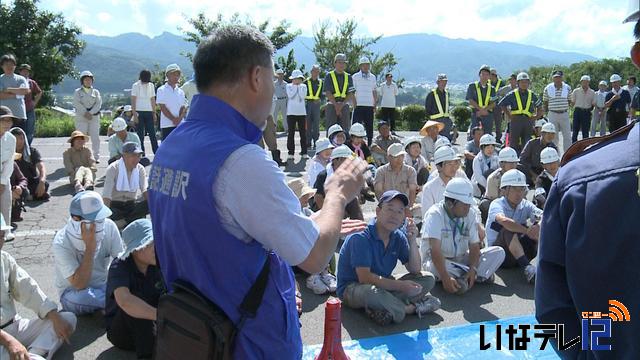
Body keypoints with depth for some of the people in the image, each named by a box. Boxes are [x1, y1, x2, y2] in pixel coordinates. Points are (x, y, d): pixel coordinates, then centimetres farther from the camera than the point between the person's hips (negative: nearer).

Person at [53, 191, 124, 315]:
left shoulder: (109, 226, -15)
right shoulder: (61, 243, -24)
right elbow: (79, 285, -29)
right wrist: (90, 247, -34)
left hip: (104, 285, 2)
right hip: (74, 291, -2)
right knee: (79, 298, -38)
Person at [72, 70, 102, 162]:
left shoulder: (95, 92, 12)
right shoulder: (78, 92, 9)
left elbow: (99, 103, 0)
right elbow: (76, 103, -4)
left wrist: (91, 113, -12)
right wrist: (85, 113, -15)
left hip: (94, 116, 1)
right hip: (81, 117, -1)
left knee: (95, 138, -1)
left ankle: (96, 157, 4)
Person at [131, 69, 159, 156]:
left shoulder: (151, 85, 9)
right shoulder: (136, 86, -2)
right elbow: (133, 101, -4)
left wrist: (154, 113, 9)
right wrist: (134, 114, -11)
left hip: (149, 113, 3)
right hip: (139, 112, -3)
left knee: (152, 134, 0)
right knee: (140, 135, -1)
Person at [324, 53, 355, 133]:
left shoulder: (348, 77, 13)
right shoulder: (329, 76, 4)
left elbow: (351, 94, 5)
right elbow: (328, 93, -4)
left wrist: (342, 104, -9)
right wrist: (336, 105, -13)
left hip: (344, 105, 3)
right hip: (332, 105, -3)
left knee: (345, 129, 0)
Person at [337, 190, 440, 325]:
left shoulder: (398, 237, 0)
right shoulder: (360, 237, -22)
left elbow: (415, 270, 0)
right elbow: (364, 278, -29)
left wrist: (412, 241, -15)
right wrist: (400, 286, -31)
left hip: (383, 284, 8)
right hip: (352, 288, -8)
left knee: (428, 279, -3)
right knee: (373, 291, -42)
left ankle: (383, 308, -19)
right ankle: (411, 308, -15)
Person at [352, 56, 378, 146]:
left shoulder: (373, 77, 13)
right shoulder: (355, 77, 2)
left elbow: (374, 91, 16)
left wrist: (375, 104, 9)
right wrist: (353, 104, -6)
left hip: (370, 106, 3)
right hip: (358, 105, -3)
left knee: (369, 126, 6)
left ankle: (369, 144, 13)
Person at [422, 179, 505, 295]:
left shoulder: (470, 213, -5)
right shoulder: (435, 214, -21)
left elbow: (474, 246, -5)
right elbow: (435, 250, -30)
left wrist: (473, 269, -23)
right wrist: (445, 278, -40)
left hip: (461, 259, 5)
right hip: (439, 261, -5)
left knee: (499, 252, -9)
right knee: (434, 266, -40)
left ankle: (461, 278, -22)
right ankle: (483, 274, -22)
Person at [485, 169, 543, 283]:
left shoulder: (526, 205, 3)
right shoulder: (497, 204, -11)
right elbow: (503, 220, -35)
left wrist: (539, 226, -37)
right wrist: (527, 231, -34)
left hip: (521, 253, 5)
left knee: (541, 227, -13)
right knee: (508, 229, -32)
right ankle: (527, 267, -43)